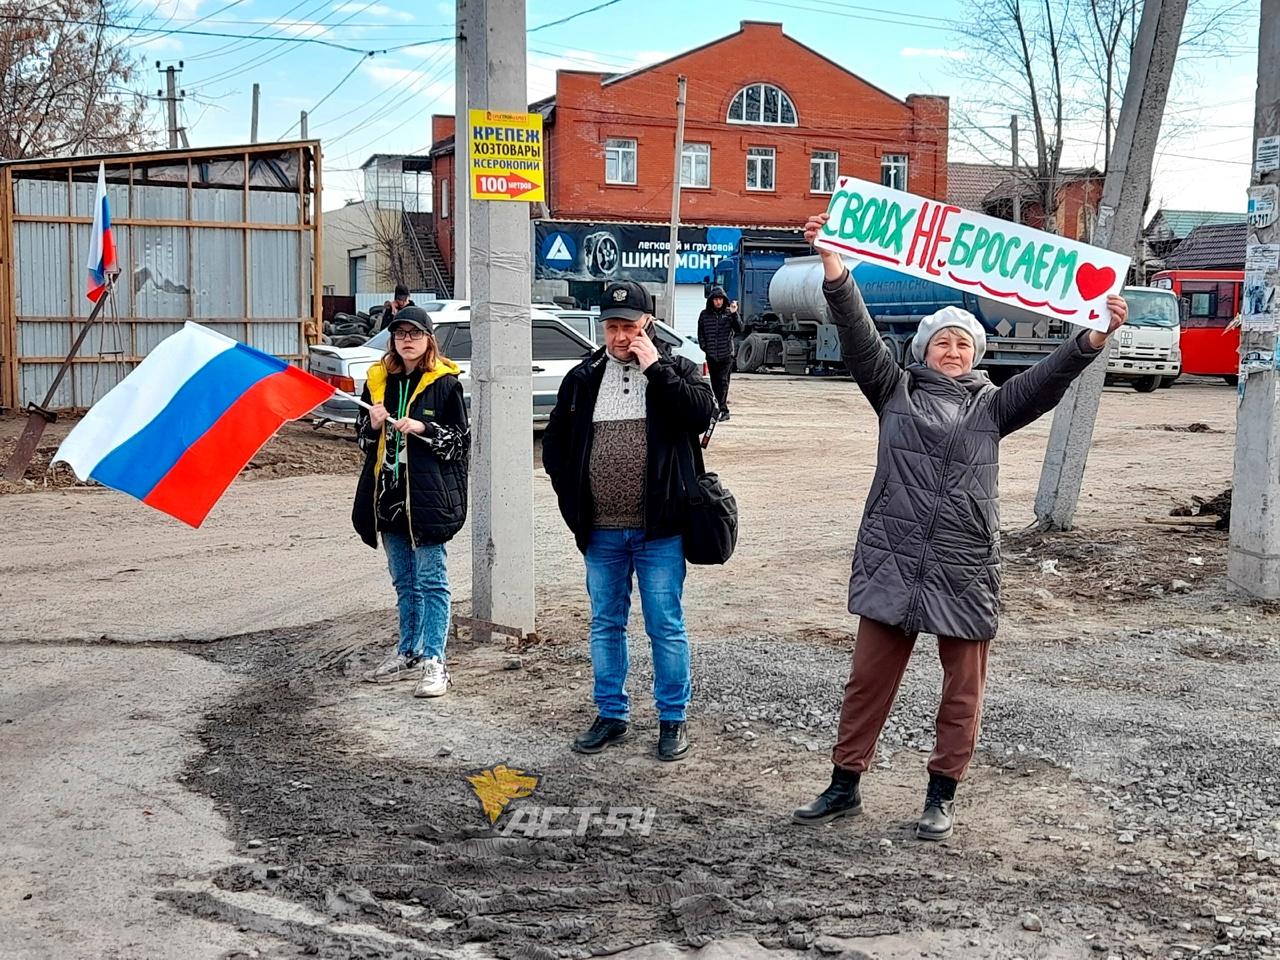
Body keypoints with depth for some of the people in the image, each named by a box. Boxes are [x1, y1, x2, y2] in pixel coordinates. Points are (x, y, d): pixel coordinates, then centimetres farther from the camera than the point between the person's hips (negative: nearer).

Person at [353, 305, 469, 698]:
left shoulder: (444, 383, -3)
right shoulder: (379, 380, 11)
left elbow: (461, 440, -4)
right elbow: (364, 439, 17)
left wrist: (423, 428, -17)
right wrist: (373, 424, -5)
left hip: (428, 495, -6)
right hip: (388, 494, 6)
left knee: (431, 580, -2)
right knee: (404, 581, 15)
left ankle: (433, 660, 1)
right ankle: (407, 653, 26)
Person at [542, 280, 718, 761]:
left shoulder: (676, 370, 0)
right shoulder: (583, 378, 7)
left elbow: (702, 414, -20)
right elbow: (554, 442, 15)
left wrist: (654, 368, -18)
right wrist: (573, 499, 7)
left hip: (659, 530, -3)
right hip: (600, 532, 3)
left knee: (666, 627, 3)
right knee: (606, 625, 13)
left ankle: (673, 718, 15)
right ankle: (611, 714, 26)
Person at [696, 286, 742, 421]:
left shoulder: (729, 313, 1)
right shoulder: (704, 315, 7)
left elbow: (739, 329, -8)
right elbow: (700, 334, 13)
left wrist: (734, 314, -19)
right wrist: (704, 347, 3)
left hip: (726, 355, -3)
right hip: (711, 356, 3)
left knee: (723, 381, -11)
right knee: (715, 383, 6)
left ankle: (721, 409, -14)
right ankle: (723, 410, 14)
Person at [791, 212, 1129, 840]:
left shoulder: (992, 406, 8)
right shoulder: (896, 392, 6)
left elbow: (1048, 378, -5)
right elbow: (859, 337, -4)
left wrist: (1094, 338, -22)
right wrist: (834, 268, -17)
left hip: (964, 569, 0)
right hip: (891, 561, 0)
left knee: (962, 691, 8)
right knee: (868, 680, 8)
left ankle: (942, 795, 22)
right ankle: (845, 786, 20)